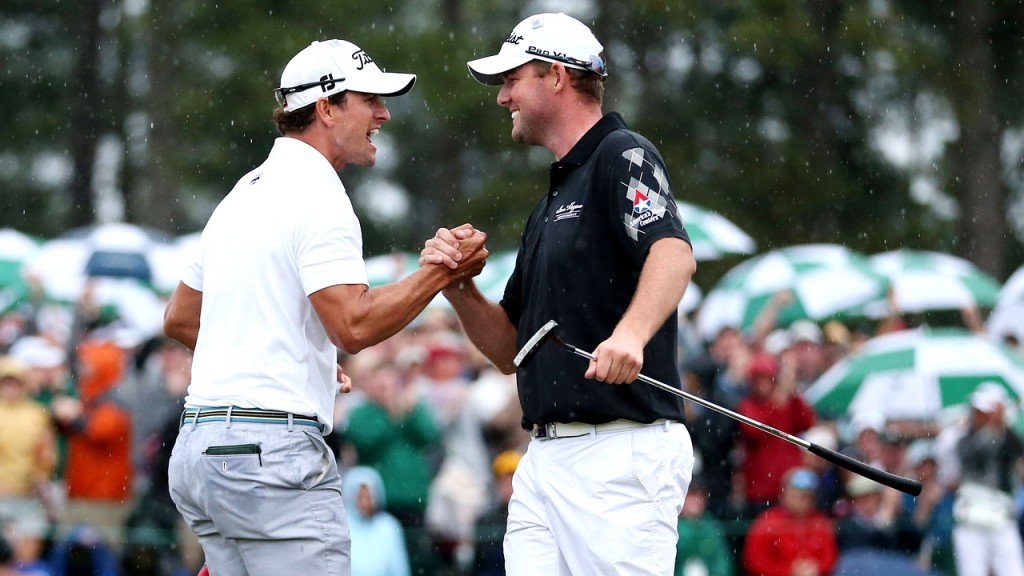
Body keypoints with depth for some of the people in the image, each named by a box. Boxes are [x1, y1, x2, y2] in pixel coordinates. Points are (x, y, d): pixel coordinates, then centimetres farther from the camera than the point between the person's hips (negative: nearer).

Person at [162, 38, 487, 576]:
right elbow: (353, 325, -19)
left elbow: (179, 319, 27)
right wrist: (441, 272, -11)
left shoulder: (242, 194, 19)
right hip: (272, 449, -10)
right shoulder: (317, 195, -10)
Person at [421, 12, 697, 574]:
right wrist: (456, 284, 6)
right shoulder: (550, 203, 25)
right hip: (546, 458, 9)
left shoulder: (622, 155, -4)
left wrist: (631, 333, -43)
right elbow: (509, 350, 24)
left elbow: (674, 253, -25)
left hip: (621, 450, -9)